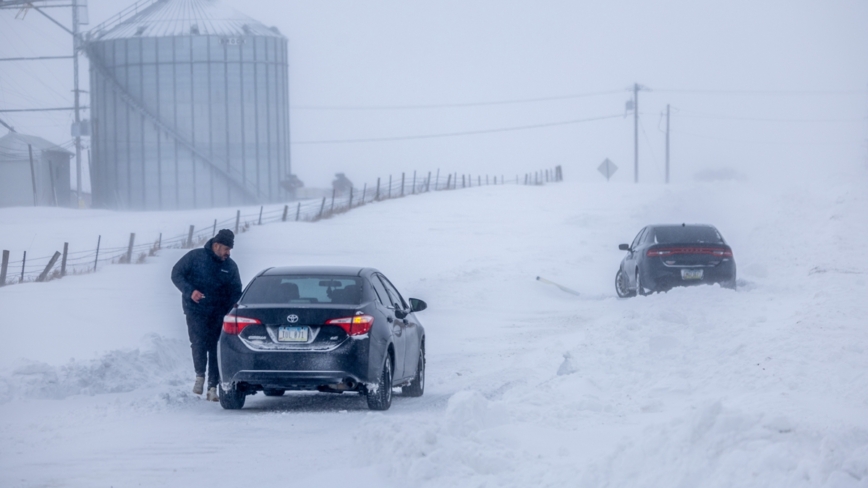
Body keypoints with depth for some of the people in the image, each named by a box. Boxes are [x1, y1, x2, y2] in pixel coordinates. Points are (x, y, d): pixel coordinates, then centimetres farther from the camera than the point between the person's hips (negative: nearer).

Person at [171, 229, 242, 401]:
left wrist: (230, 311, -6)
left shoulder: (230, 266, 7)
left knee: (216, 348, -2)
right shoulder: (195, 257, -2)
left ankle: (213, 387, 3)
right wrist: (190, 291, -16)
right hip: (196, 310, -3)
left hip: (218, 314, 3)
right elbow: (176, 274, 0)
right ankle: (200, 375, 2)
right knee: (199, 342, -19)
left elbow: (236, 291, 13)